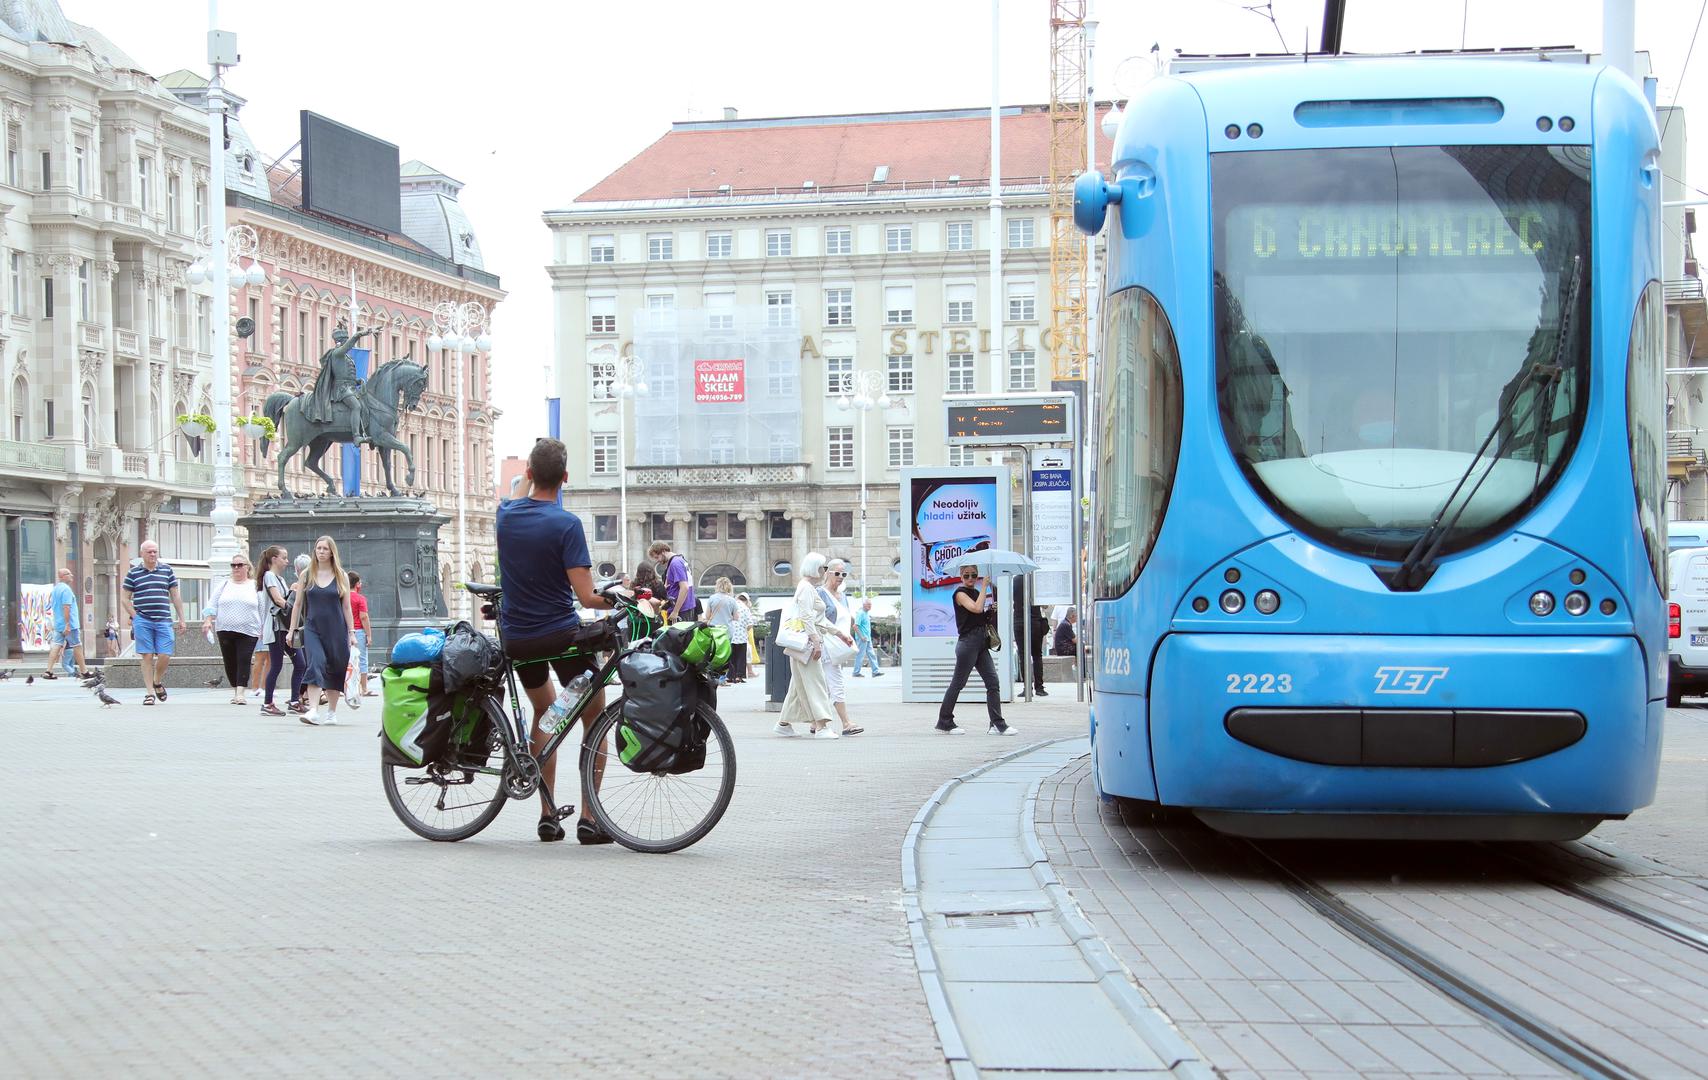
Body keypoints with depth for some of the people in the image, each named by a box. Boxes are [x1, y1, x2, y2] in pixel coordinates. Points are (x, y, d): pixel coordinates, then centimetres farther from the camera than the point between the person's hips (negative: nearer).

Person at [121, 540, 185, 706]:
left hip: (164, 621, 1)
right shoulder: (133, 573, 5)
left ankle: (157, 682, 22)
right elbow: (124, 599, 8)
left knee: (165, 656, -6)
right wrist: (135, 616, -2)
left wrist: (181, 618, 11)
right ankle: (150, 692, 3)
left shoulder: (167, 571, 12)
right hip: (142, 622, -1)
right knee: (147, 657, -3)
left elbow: (175, 596, 15)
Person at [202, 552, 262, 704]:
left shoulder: (255, 586, 8)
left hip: (248, 632, -2)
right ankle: (235, 691, 18)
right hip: (225, 631, 2)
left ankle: (241, 693, -16)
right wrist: (208, 620, -6)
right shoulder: (224, 585, 13)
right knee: (230, 662, 5)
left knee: (244, 661, -12)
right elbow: (212, 604, 9)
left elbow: (262, 610, 9)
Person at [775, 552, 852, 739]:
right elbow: (807, 618, -19)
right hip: (806, 642, -10)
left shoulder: (811, 588, 20)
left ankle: (784, 723, 17)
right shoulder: (806, 587, -11)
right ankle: (821, 725, -15)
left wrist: (840, 633, 25)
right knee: (814, 682, -12)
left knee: (800, 685, 13)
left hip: (810, 642, 10)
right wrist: (816, 641, -22)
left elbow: (820, 619, 25)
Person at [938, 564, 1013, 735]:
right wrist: (985, 586, -14)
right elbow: (977, 608, -23)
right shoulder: (960, 593, -7)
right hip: (968, 642, -8)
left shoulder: (976, 593, 18)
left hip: (981, 642, 8)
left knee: (993, 681, -1)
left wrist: (991, 611, 6)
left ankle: (998, 724, -3)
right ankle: (944, 722, 9)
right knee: (958, 683, -1)